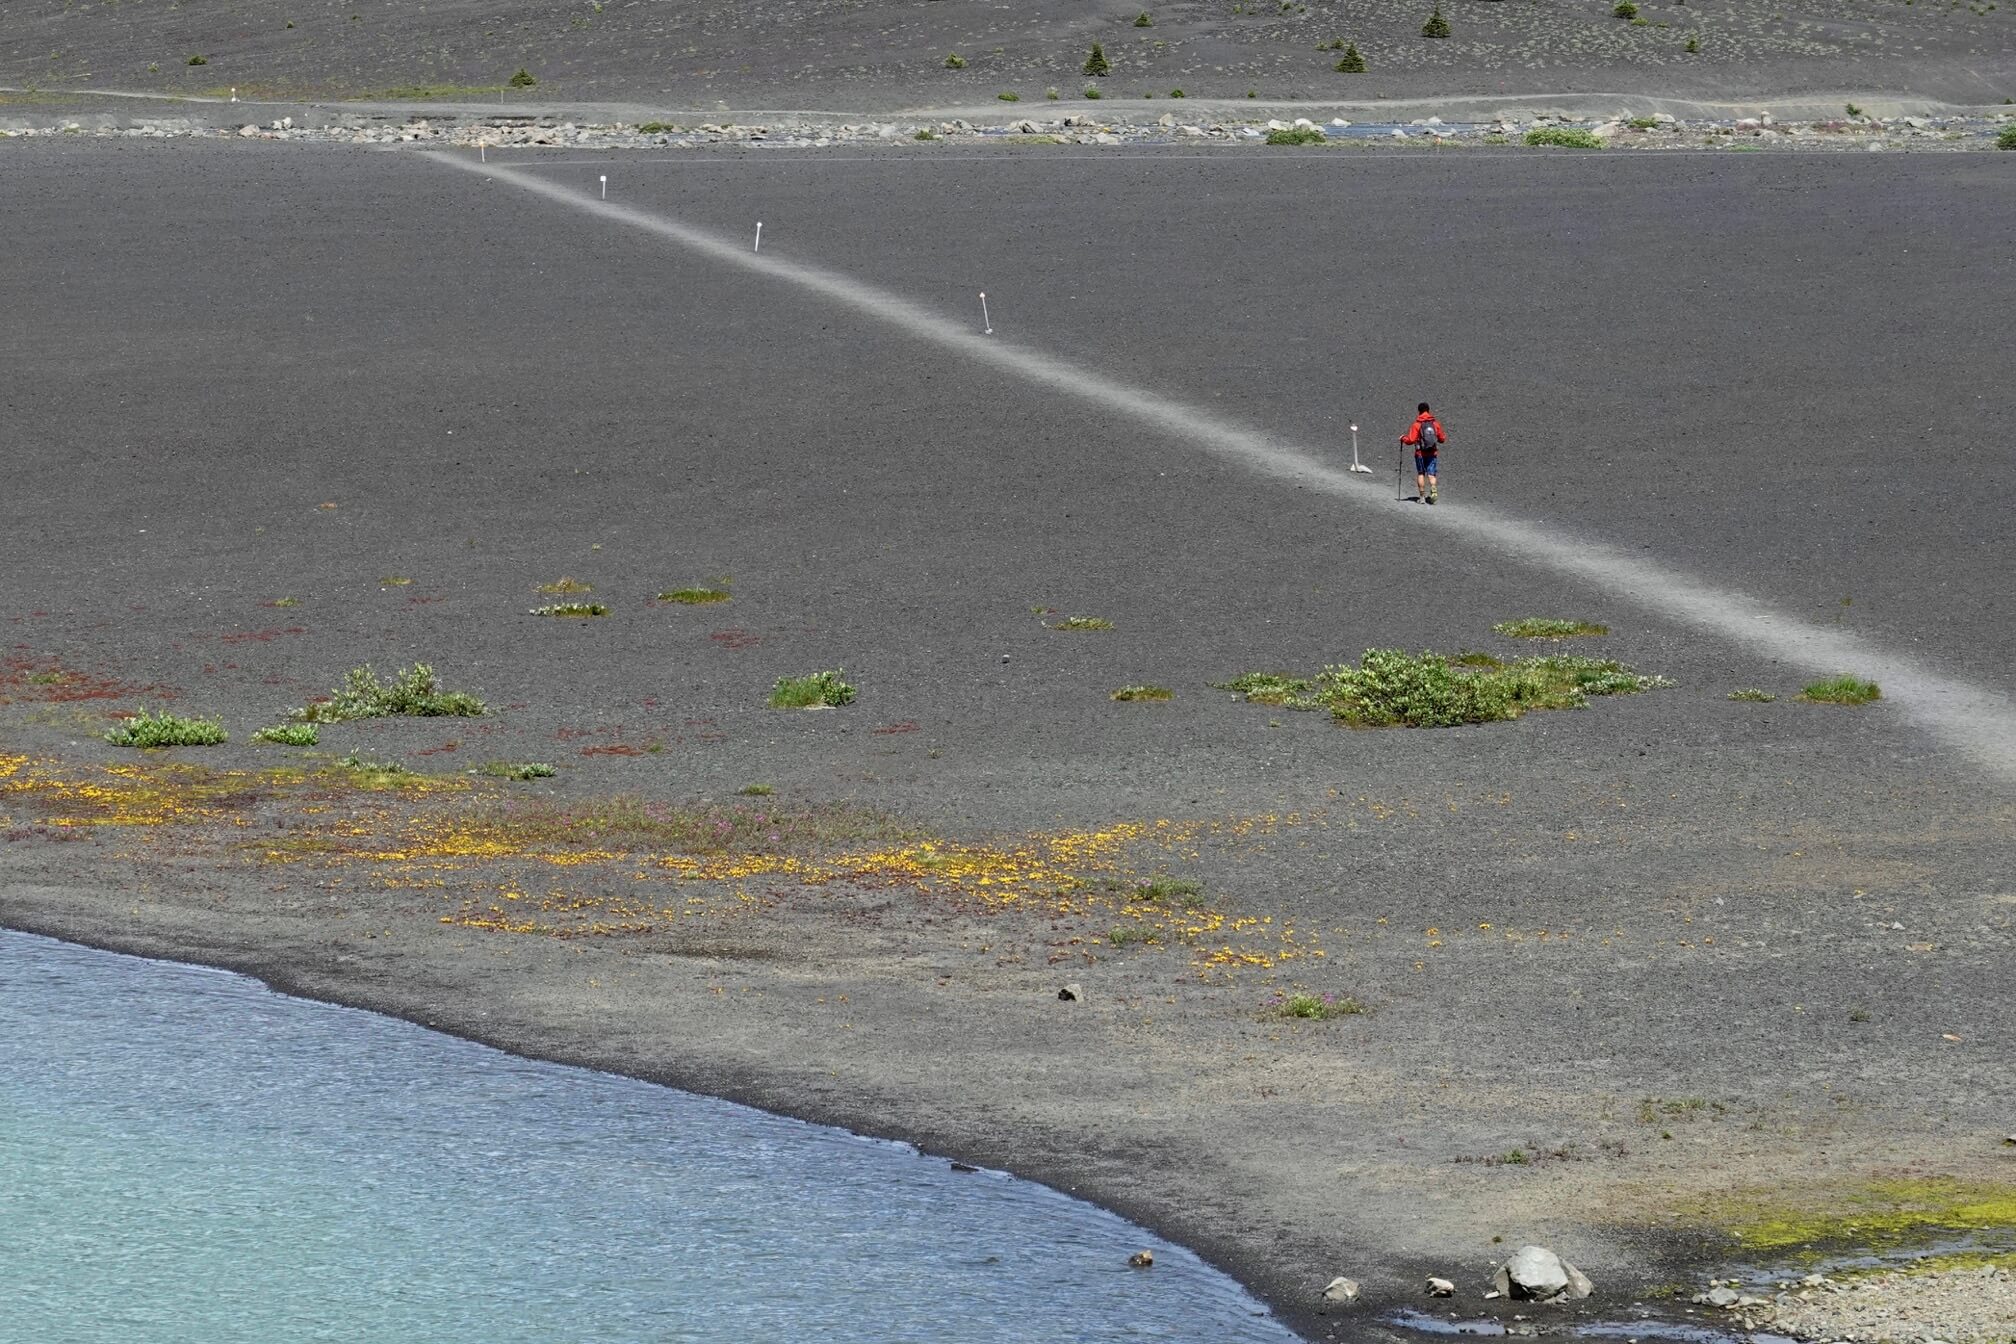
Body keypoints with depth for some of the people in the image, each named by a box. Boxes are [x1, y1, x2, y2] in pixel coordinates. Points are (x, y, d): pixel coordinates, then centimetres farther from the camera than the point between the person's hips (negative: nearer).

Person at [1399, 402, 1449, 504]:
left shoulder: (1416, 425, -9)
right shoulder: (1436, 424, 0)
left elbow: (1410, 440, -13)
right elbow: (1442, 439, 7)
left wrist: (1403, 438, 7)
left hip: (1420, 453, -2)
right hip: (1433, 453, 2)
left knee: (1421, 474, 12)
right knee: (1431, 474, 4)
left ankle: (1422, 496, 12)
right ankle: (1433, 491, -21)